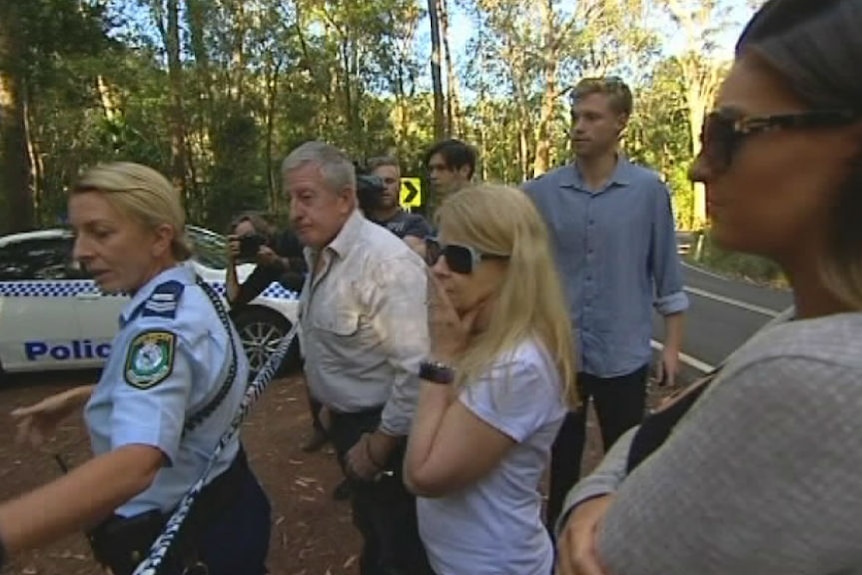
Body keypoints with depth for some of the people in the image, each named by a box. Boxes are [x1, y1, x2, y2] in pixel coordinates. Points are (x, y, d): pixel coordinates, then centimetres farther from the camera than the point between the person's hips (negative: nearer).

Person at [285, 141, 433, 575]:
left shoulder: (387, 261, -27)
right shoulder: (320, 254, 3)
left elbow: (417, 368, -29)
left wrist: (379, 444, -20)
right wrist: (333, 408, 15)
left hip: (383, 429, -8)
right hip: (347, 422, 8)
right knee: (372, 533, 29)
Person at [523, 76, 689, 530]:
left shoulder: (648, 190, -5)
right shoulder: (541, 192, -3)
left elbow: (667, 273, 0)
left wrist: (673, 345, 0)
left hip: (622, 352, -1)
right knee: (561, 458, 19)